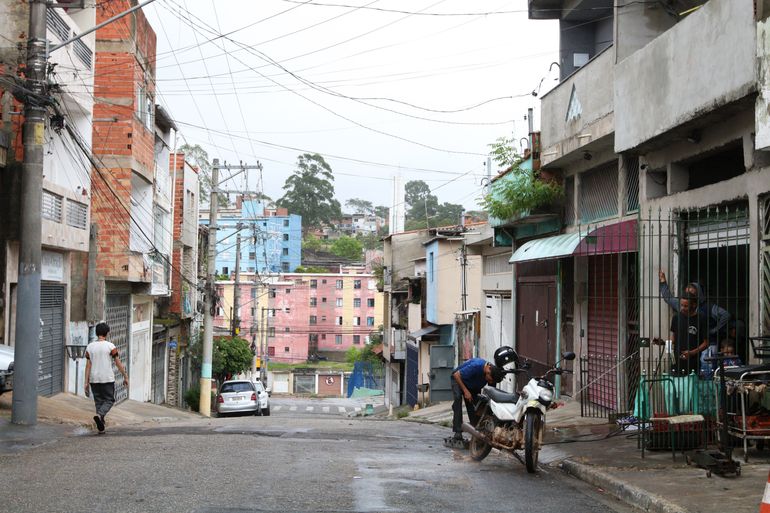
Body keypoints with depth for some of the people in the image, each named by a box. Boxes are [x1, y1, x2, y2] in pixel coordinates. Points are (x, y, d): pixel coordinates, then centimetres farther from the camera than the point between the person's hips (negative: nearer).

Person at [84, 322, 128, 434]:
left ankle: (101, 428, 9)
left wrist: (86, 383, 3)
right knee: (109, 400, 7)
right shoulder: (110, 346, -7)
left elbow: (88, 365, 1)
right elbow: (118, 363, -6)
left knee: (98, 401, 11)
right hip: (107, 379, -4)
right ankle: (99, 415, -21)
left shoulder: (90, 347, 3)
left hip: (94, 379, 4)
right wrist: (125, 377, 4)